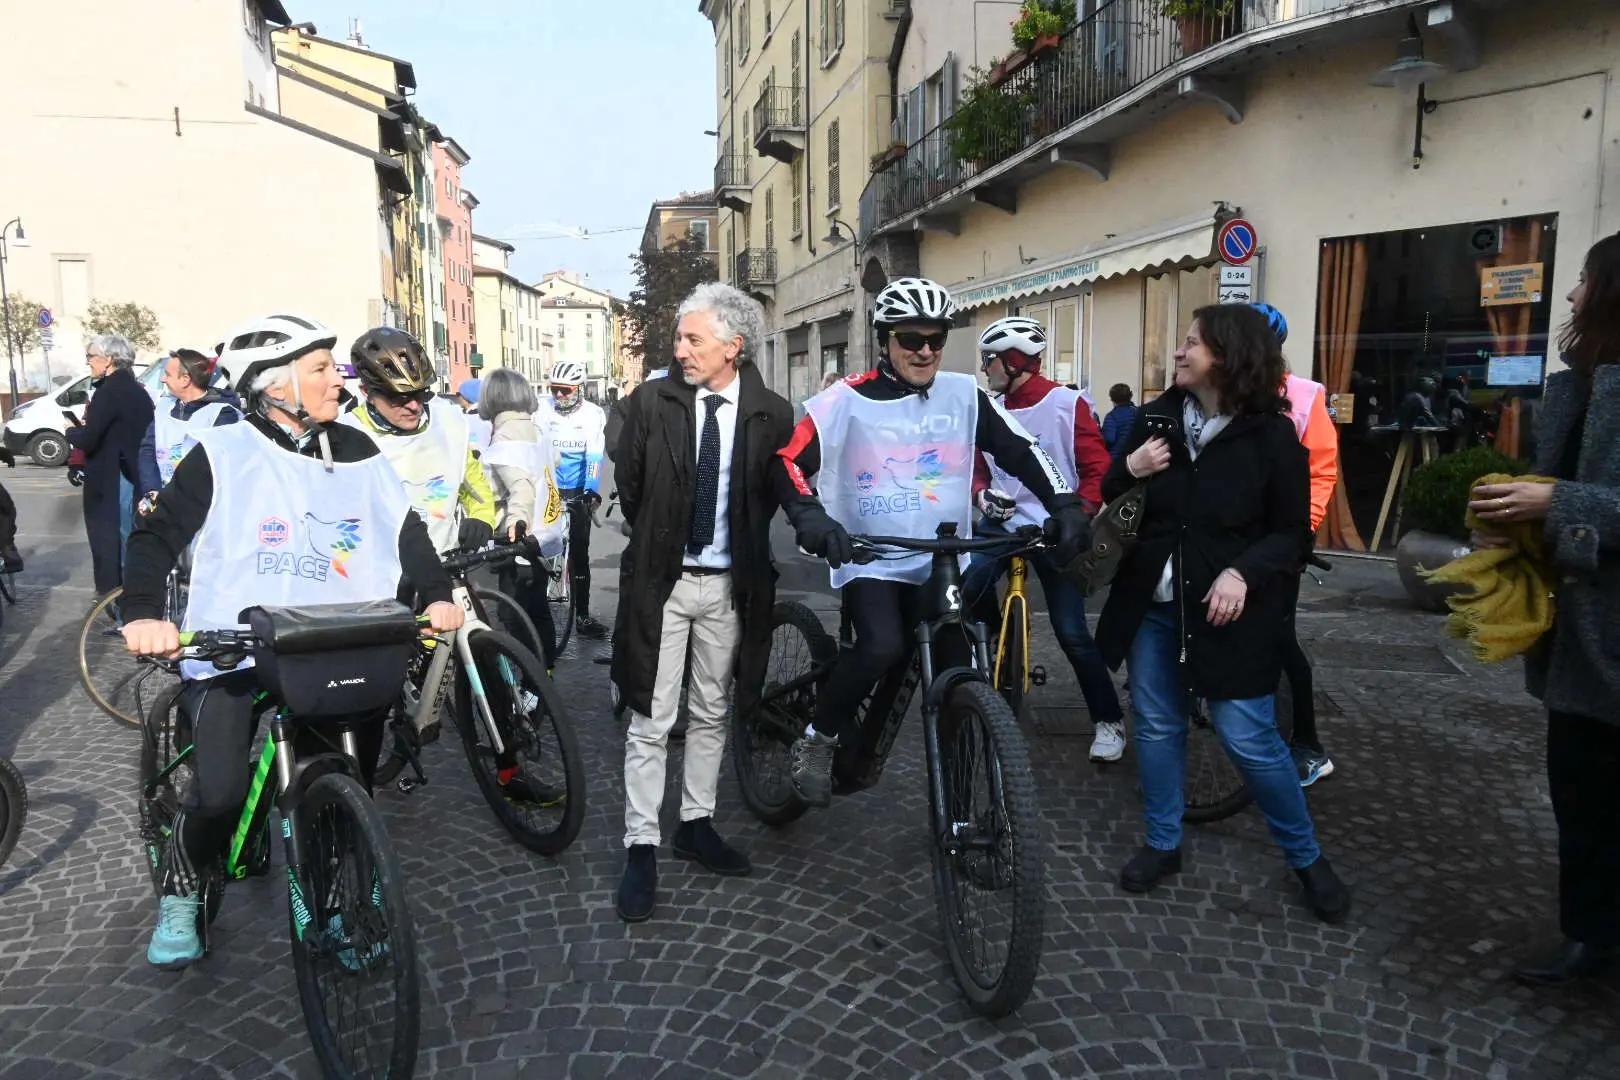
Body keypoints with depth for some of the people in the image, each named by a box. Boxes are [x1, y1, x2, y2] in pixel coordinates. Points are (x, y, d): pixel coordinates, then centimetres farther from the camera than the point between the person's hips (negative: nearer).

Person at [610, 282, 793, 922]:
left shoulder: (771, 414, -4)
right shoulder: (652, 401, -4)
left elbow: (774, 496, 7)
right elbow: (628, 484, 6)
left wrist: (740, 543, 5)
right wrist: (658, 539, 10)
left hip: (729, 584, 1)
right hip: (659, 580, -1)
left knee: (711, 713, 15)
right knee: (651, 721, 2)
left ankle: (697, 824, 31)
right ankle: (641, 847, 12)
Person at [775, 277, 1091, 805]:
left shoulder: (964, 394, 3)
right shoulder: (848, 400, -6)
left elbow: (1021, 451, 4)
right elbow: (789, 461, -10)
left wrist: (1065, 506, -9)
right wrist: (811, 516, -29)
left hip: (942, 563, 4)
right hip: (870, 560, -4)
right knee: (882, 648, -30)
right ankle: (817, 739, -4)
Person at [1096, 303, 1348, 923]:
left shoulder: (1272, 436, -9)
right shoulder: (1156, 418, 2)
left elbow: (1292, 533, -5)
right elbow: (1111, 499, 12)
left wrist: (1243, 573, -22)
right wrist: (1128, 470, -10)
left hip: (1226, 610, -4)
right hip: (1152, 605, 4)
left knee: (1249, 741, -1)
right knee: (1156, 728, 12)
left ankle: (1306, 857, 21)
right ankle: (1163, 844, 30)